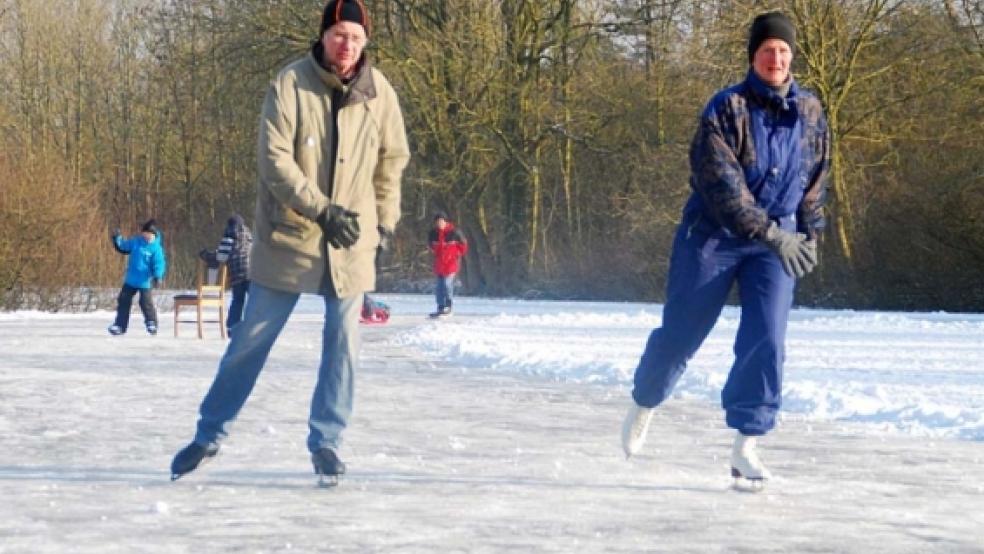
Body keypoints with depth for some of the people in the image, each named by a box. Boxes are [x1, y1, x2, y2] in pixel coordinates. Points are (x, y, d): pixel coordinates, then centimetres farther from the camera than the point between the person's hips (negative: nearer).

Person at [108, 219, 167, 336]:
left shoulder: (156, 248, -12)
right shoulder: (135, 241, 1)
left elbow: (159, 264, -15)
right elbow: (123, 247, 14)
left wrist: (158, 277, -28)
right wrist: (117, 239, -3)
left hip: (145, 282, -5)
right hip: (130, 280, 5)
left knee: (146, 303, -6)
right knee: (123, 301, 7)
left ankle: (151, 323, 15)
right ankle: (120, 325, 15)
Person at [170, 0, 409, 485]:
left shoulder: (378, 92, -2)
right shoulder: (291, 84, -12)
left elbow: (392, 160, 11)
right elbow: (274, 159, -16)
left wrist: (384, 220, 10)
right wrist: (321, 209, -23)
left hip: (352, 242, 2)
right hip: (288, 238, -2)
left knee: (342, 344, 4)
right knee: (252, 338, 4)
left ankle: (325, 441, 16)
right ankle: (209, 435, 16)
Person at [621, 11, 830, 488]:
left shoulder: (810, 114, 2)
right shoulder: (726, 109, -15)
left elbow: (816, 181, 15)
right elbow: (722, 185, -23)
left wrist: (810, 235, 14)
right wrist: (771, 233, -30)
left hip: (777, 242, 3)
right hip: (713, 236, -3)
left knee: (766, 341, -10)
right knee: (681, 332, 7)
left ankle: (745, 448, -3)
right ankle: (643, 405, 35)